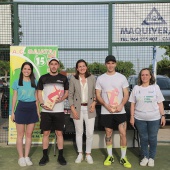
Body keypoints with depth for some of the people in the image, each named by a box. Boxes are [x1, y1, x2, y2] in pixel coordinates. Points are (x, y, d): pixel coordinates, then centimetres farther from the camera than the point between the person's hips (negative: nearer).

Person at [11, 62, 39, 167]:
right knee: (20, 135, 4)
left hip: (32, 109, 2)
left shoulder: (34, 82, 6)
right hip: (21, 108, -2)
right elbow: (14, 97, 4)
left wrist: (38, 111, 7)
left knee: (29, 134, 8)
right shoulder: (17, 82, 2)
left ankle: (27, 157, 18)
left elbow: (36, 98, 10)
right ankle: (21, 157, 13)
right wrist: (12, 112, 0)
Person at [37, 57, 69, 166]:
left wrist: (62, 98, -9)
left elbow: (67, 92, 12)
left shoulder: (63, 78, 6)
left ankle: (61, 156, 15)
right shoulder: (43, 78, 5)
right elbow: (39, 92, 8)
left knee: (59, 133, 4)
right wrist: (42, 104, -8)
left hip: (59, 110, 0)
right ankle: (45, 156, 17)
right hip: (46, 110, 0)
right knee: (46, 133, 5)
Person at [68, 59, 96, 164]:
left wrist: (94, 103, -8)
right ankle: (80, 154, 24)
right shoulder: (73, 79, -1)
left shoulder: (92, 78, 2)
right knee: (79, 132, 9)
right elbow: (70, 95, 0)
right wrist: (73, 109, -7)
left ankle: (88, 154, 17)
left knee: (90, 133, 0)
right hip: (78, 108, 0)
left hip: (89, 108, 1)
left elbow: (96, 93, 8)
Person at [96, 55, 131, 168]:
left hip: (120, 111, 0)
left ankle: (123, 158, 11)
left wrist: (121, 105, -16)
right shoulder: (100, 78, 2)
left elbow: (126, 94, 2)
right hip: (106, 112, 1)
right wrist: (107, 106, -14)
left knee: (123, 134, -3)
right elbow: (98, 95, 1)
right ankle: (110, 156, 25)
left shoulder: (122, 77, 1)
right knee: (109, 133, 11)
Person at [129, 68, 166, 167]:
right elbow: (133, 104, 4)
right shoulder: (136, 88, 3)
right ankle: (145, 157, 24)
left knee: (152, 138, 7)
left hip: (154, 118, 0)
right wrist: (132, 117, -1)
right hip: (140, 118, 1)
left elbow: (160, 103, 3)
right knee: (143, 138, 9)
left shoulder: (155, 87, 2)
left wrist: (163, 115, -4)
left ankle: (151, 158, 23)